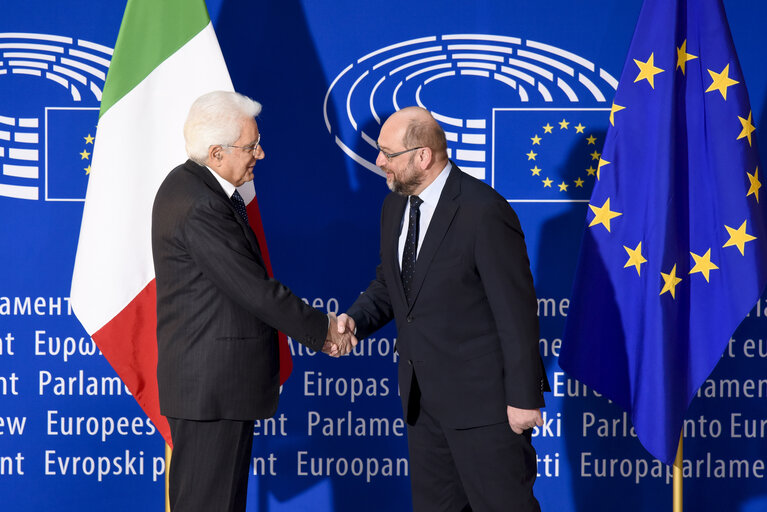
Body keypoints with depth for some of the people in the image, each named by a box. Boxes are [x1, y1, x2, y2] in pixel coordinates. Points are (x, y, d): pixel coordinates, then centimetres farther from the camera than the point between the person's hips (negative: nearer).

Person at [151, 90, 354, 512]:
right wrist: (321, 329, -7)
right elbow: (253, 290, -20)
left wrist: (316, 329, 10)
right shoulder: (198, 207, -22)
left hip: (218, 381, 10)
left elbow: (248, 282, 13)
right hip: (210, 386, -10)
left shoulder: (190, 185, 10)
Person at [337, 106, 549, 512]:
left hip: (481, 396, -8)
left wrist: (523, 398, -17)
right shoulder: (395, 206, 6)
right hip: (423, 395, 8)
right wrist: (355, 319, -3)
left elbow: (516, 309, -18)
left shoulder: (483, 211, -19)